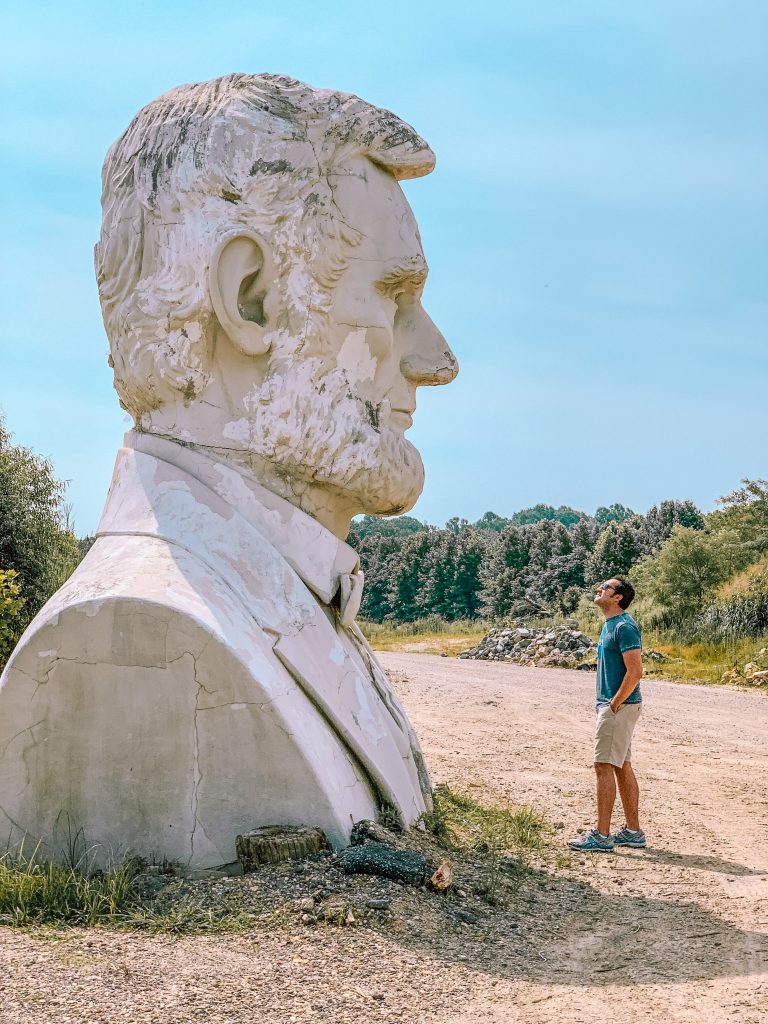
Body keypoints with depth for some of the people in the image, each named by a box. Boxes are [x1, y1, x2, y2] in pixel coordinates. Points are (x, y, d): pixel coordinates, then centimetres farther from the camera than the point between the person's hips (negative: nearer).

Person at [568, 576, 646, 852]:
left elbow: (635, 672, -23)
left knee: (604, 766, -8)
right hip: (611, 704, 10)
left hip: (618, 707, -10)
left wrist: (614, 705, -18)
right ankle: (633, 832, 19)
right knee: (622, 767, 12)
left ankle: (602, 836, -4)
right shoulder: (610, 624, 16)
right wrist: (608, 704, 15)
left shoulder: (624, 627, -16)